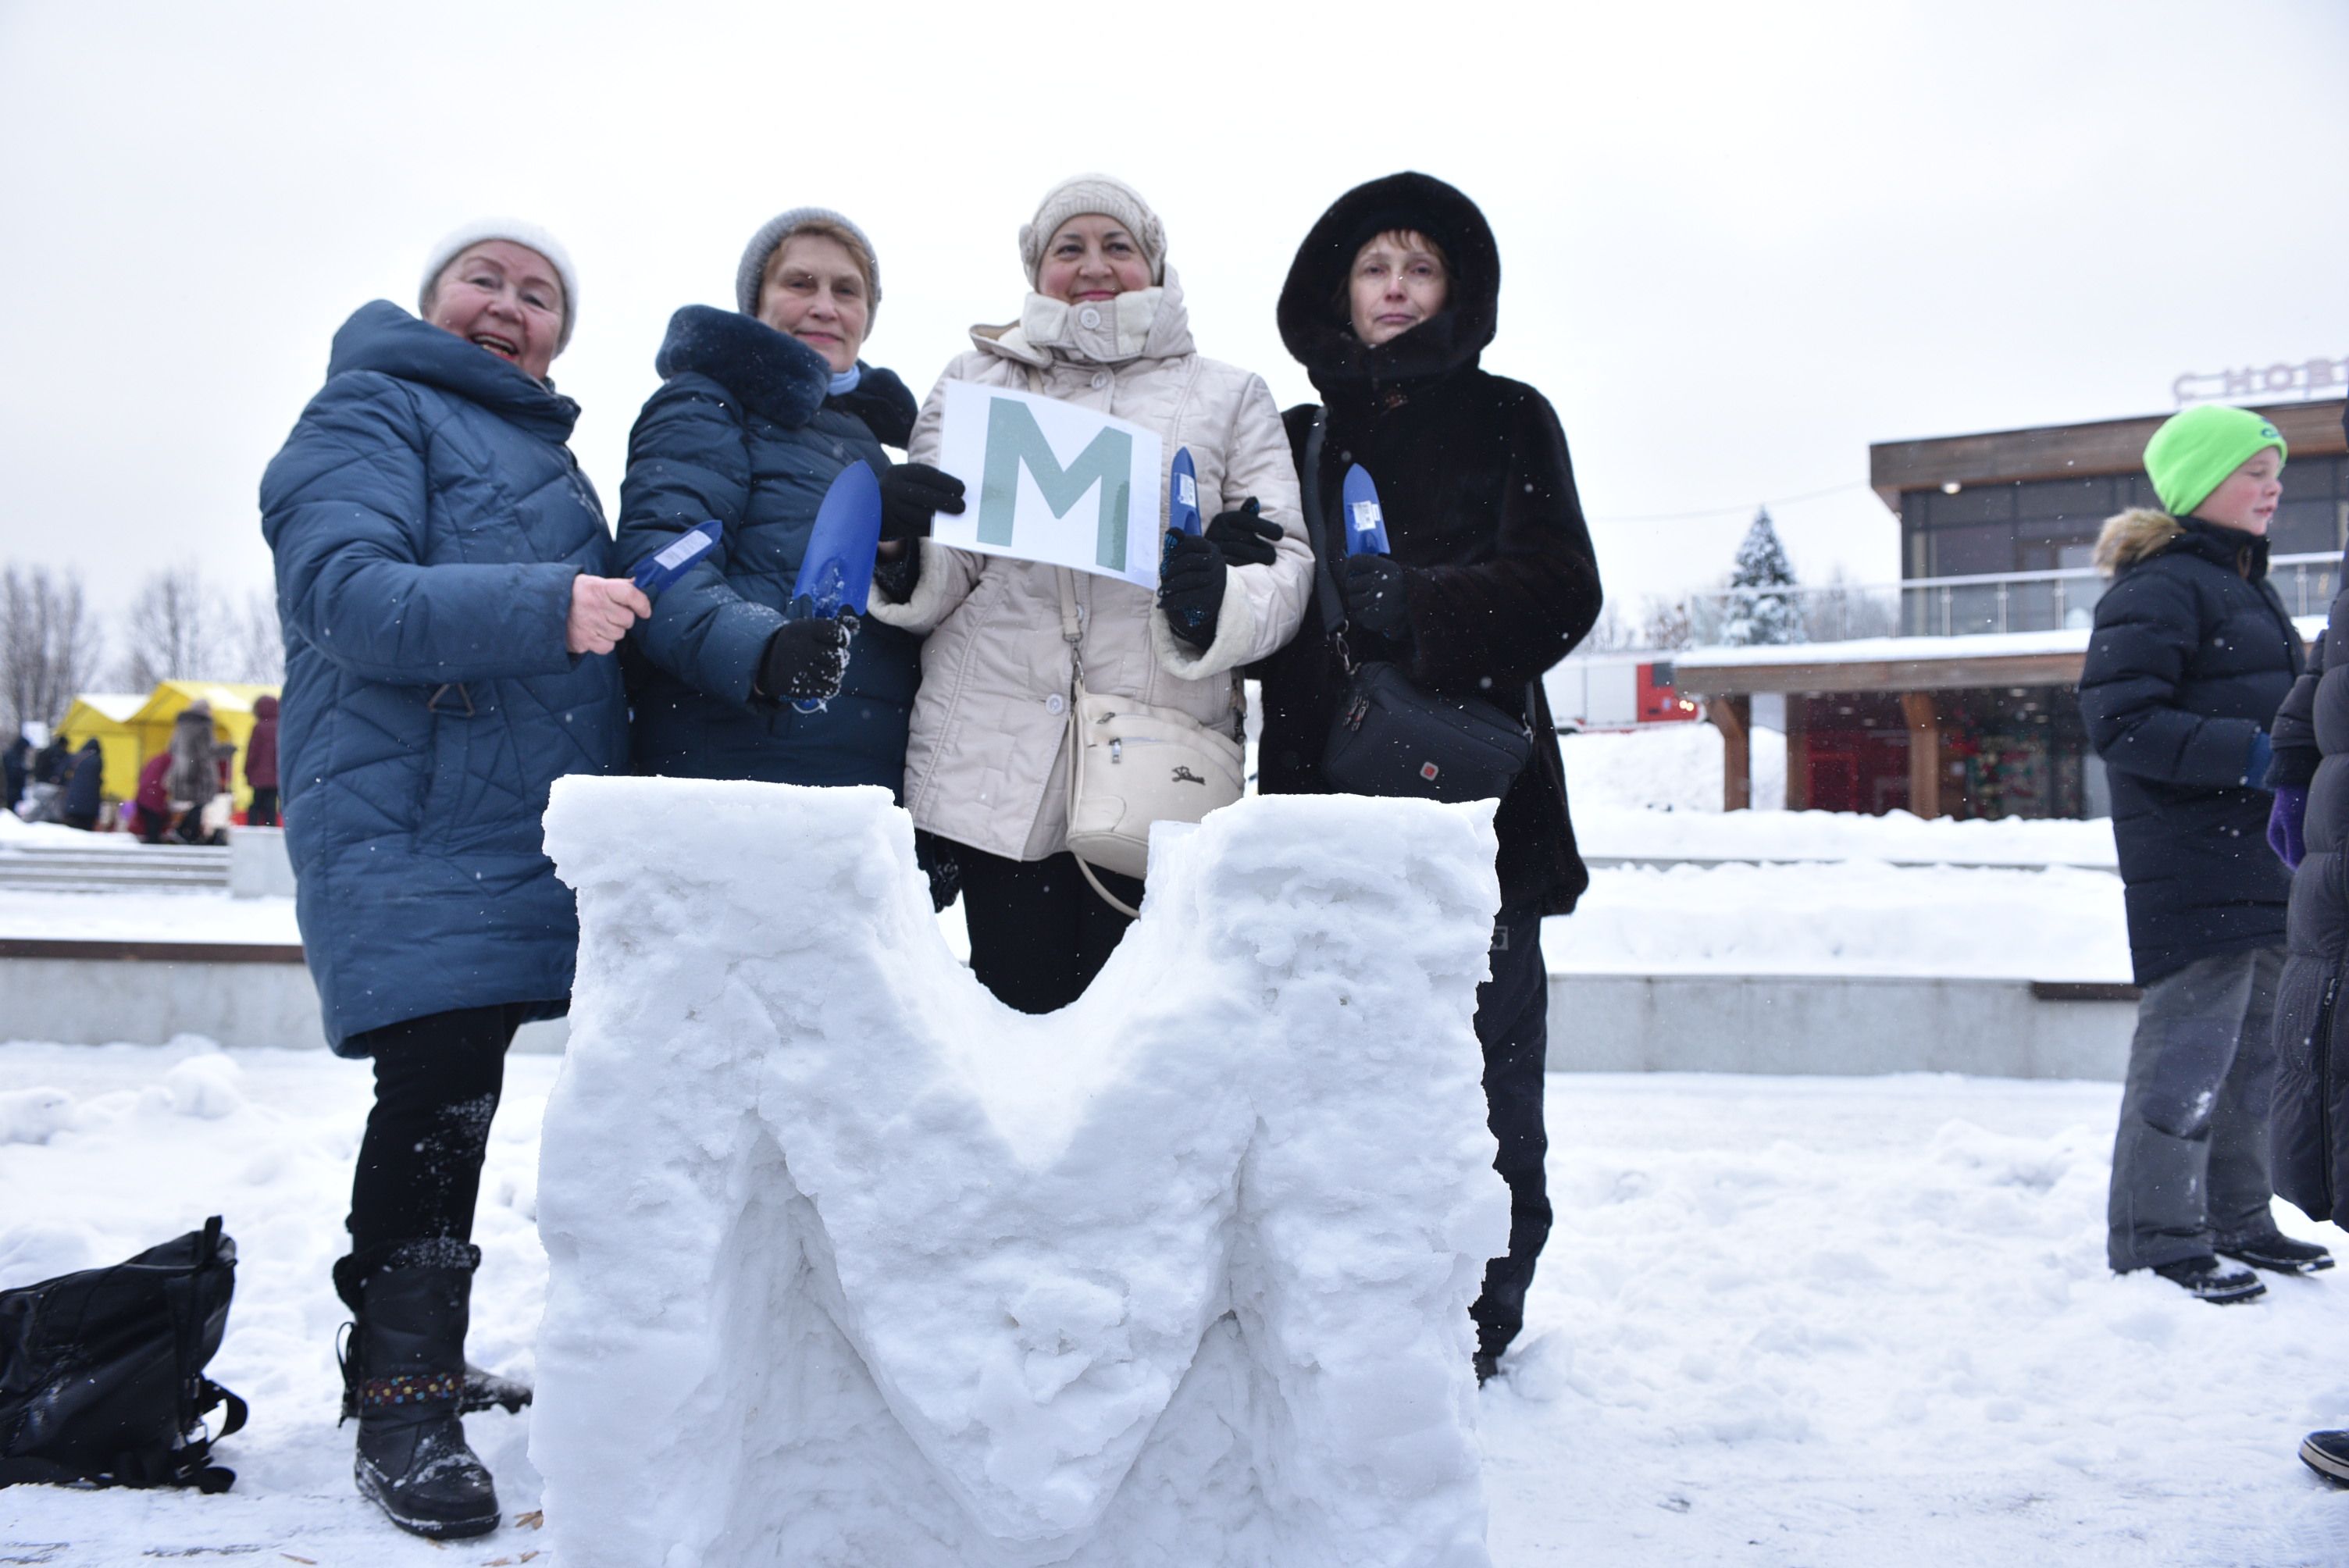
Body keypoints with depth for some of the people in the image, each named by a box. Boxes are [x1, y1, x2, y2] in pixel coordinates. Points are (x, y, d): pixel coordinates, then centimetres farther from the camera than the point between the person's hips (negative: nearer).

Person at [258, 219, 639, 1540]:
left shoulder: (546, 455, 26)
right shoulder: (371, 415, 0)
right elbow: (348, 593, -17)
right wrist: (542, 607, -29)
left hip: (540, 828, 8)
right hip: (414, 826, -7)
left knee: (454, 1104, 12)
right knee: (440, 1095, -13)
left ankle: (418, 1359, 26)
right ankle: (404, 1405, 0)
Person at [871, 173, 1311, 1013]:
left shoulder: (1229, 393, 18)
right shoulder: (974, 380, 20)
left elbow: (1287, 558, 8)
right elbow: (939, 576, 15)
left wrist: (1219, 604, -14)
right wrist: (903, 558, -9)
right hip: (995, 756, 1)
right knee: (1021, 1008, -1)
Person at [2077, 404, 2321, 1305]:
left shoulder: (2245, 587, 20)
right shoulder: (2159, 587, -11)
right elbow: (2120, 723, -21)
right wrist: (2247, 753, -26)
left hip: (2263, 864, 10)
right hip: (2192, 871, -10)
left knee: (2259, 1046, 16)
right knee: (2190, 1047, -7)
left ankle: (2236, 1220, 29)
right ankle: (2157, 1240, 3)